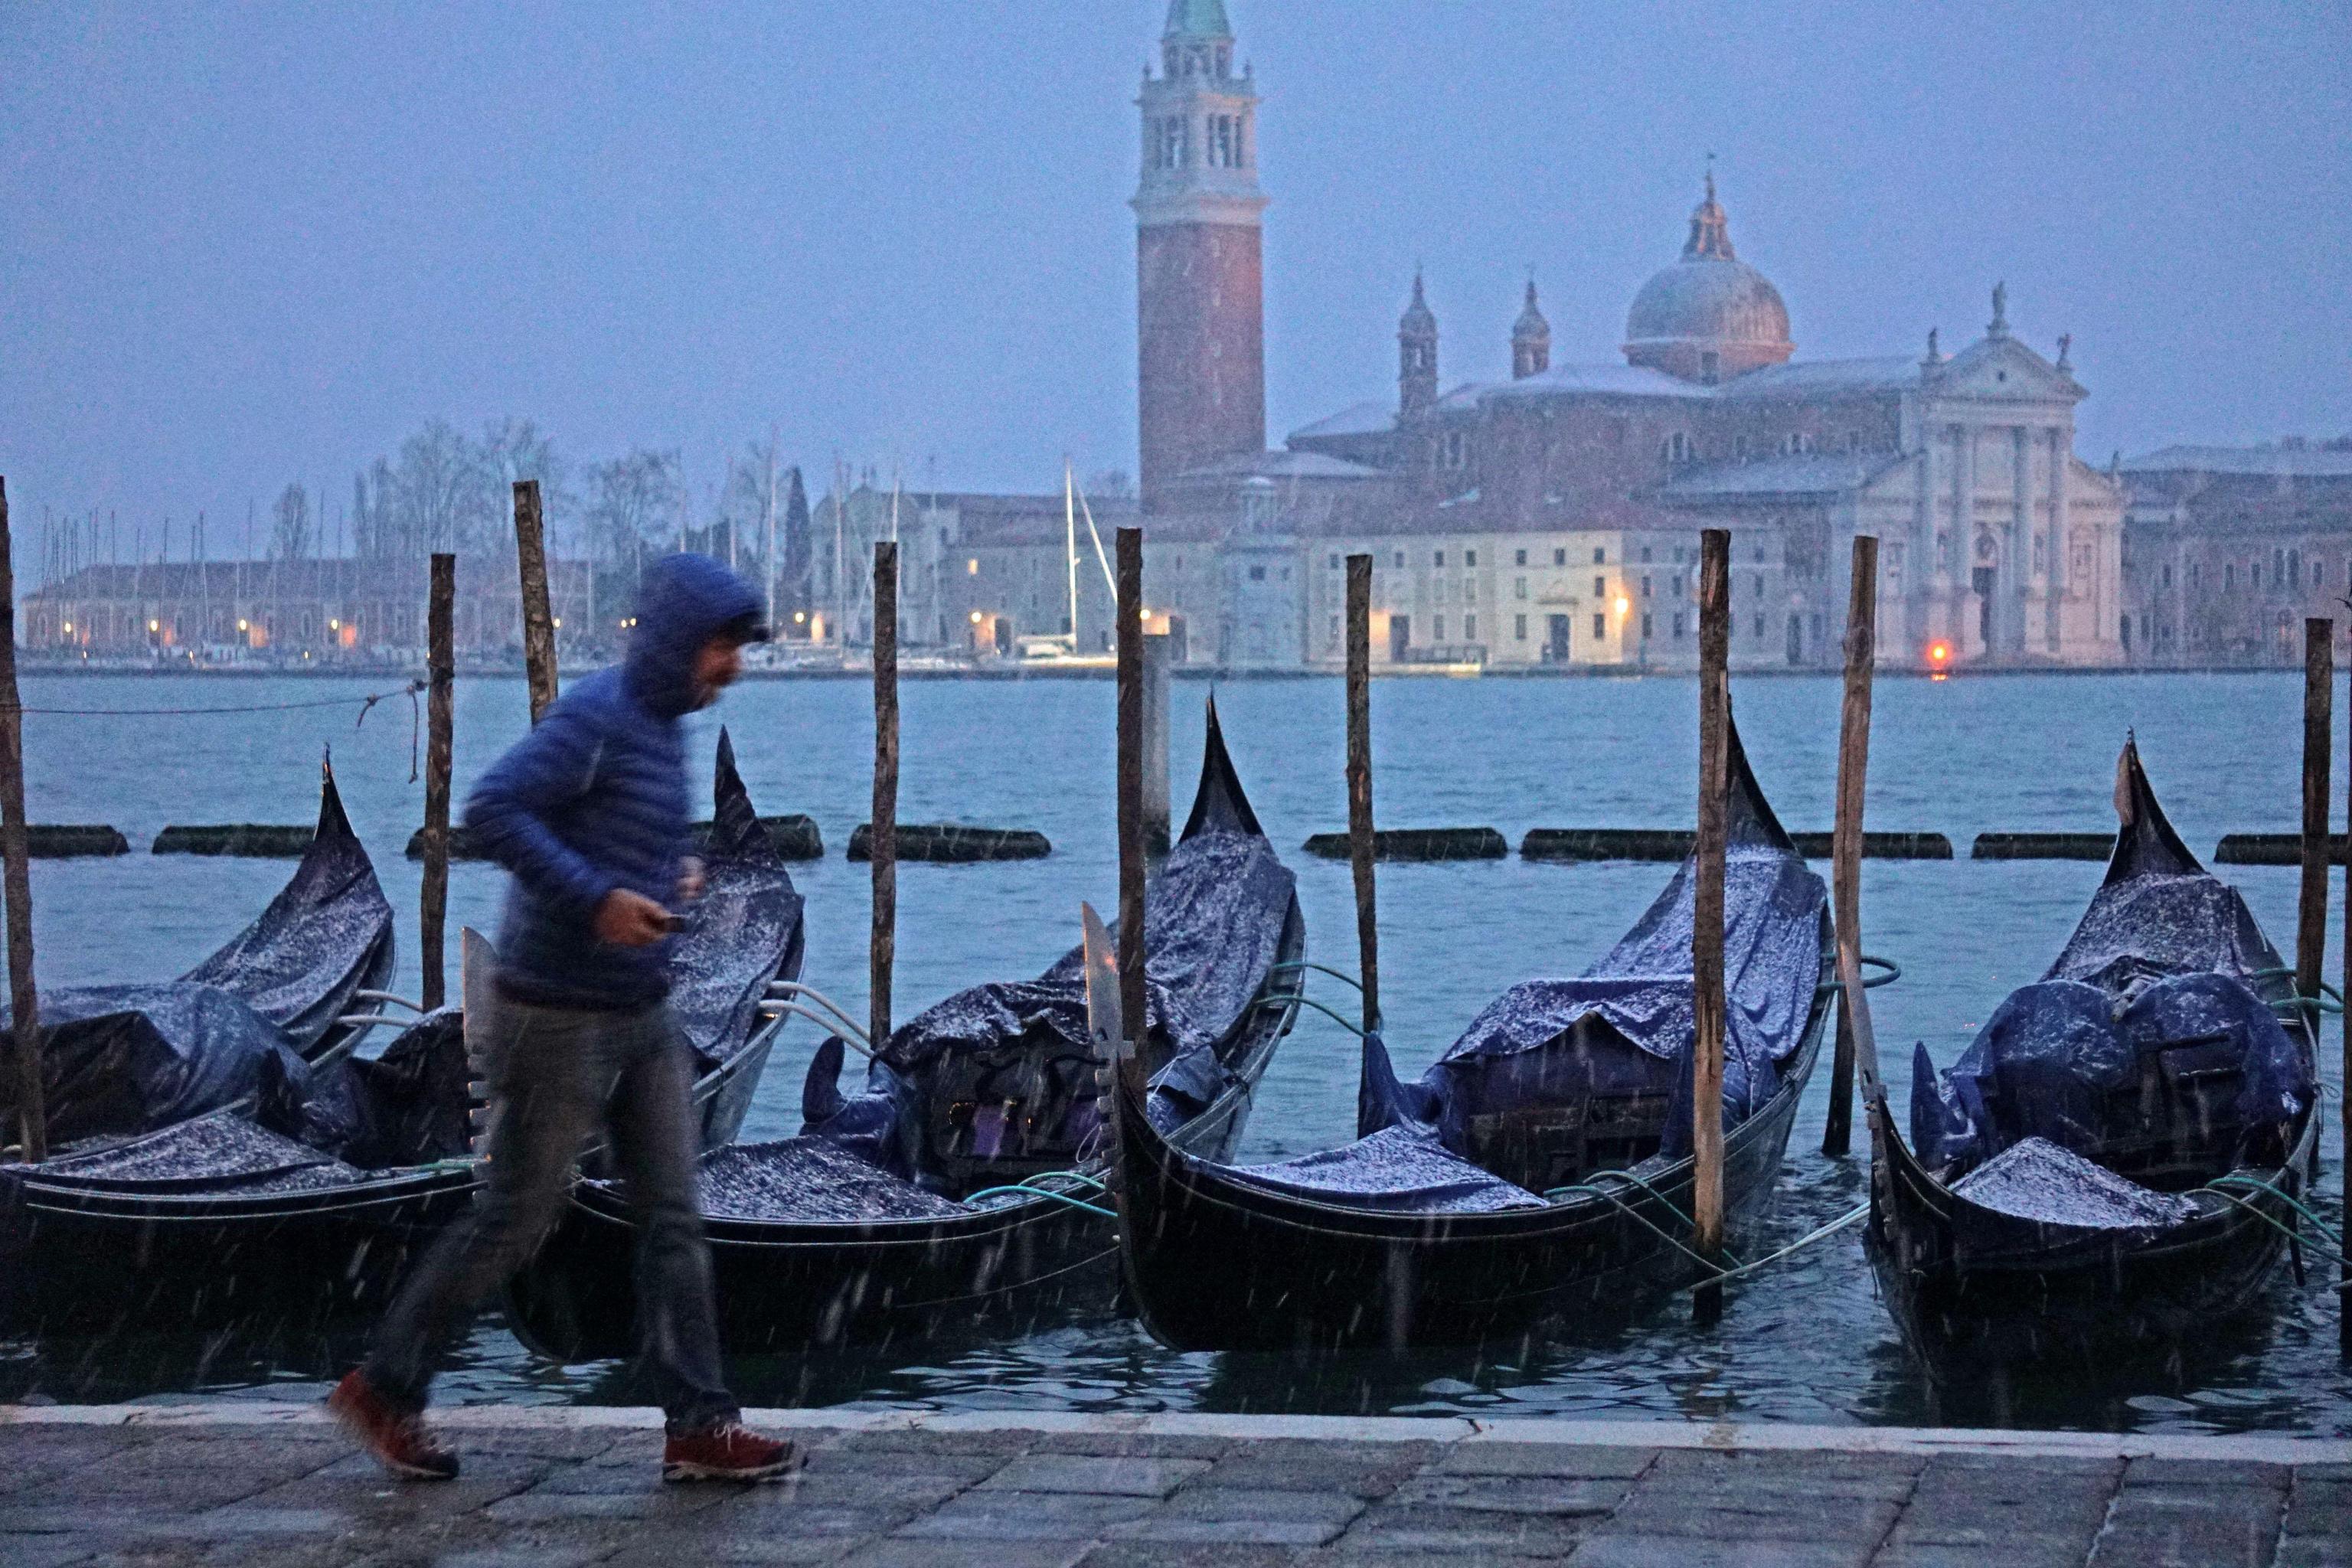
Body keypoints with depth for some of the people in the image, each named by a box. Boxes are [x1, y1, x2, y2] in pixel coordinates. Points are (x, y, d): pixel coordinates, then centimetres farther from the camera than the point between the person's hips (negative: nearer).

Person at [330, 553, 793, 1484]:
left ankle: (701, 1427, 5)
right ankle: (385, 1391, 17)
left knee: (672, 1217, 4)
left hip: (641, 1019, 9)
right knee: (516, 1218, 1)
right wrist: (596, 897, -28)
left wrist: (671, 874, 11)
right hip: (559, 1016, -9)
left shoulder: (662, 727, 12)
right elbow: (491, 810, -26)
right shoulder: (594, 718, -17)